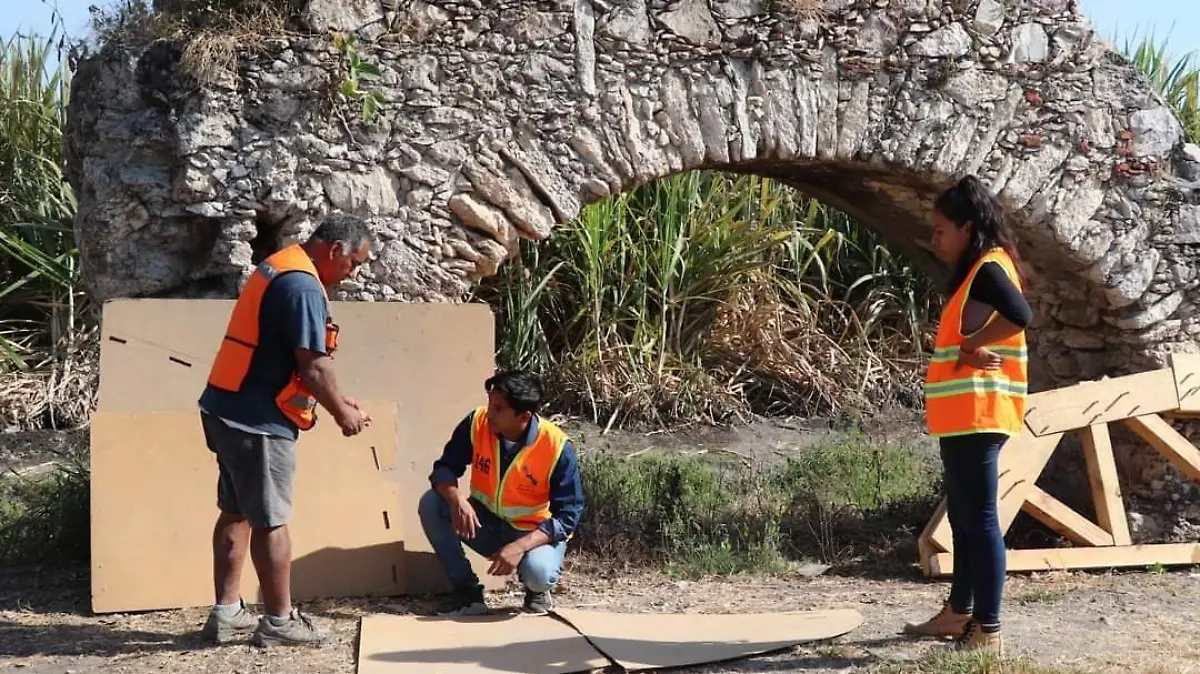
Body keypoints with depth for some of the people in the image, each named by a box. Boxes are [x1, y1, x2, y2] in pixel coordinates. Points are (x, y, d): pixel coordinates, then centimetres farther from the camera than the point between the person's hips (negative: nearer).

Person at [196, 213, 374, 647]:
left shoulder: (279, 268, 13)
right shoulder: (303, 285, -19)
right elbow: (313, 365, -21)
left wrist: (337, 398, 20)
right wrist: (341, 412, -5)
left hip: (230, 410, 10)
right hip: (257, 420, -10)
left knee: (236, 513, 15)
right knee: (270, 521, 0)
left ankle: (226, 614, 21)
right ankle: (279, 622, 9)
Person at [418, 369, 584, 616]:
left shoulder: (558, 447, -26)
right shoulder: (477, 423, -16)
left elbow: (567, 516, -23)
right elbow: (445, 467, -10)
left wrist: (520, 546, -36)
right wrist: (457, 498, -33)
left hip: (535, 533, -4)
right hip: (486, 524, 5)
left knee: (538, 571, -37)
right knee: (431, 503, -19)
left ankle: (536, 590, 3)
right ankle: (467, 589, -7)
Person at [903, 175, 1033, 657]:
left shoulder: (989, 268, -13)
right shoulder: (975, 270, 19)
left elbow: (1019, 315, -30)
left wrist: (968, 345, -18)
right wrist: (968, 348, -3)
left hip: (977, 415, -11)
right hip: (964, 416, 11)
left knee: (979, 519, -9)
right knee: (963, 517, 18)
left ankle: (988, 632, -7)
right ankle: (959, 613, 29)